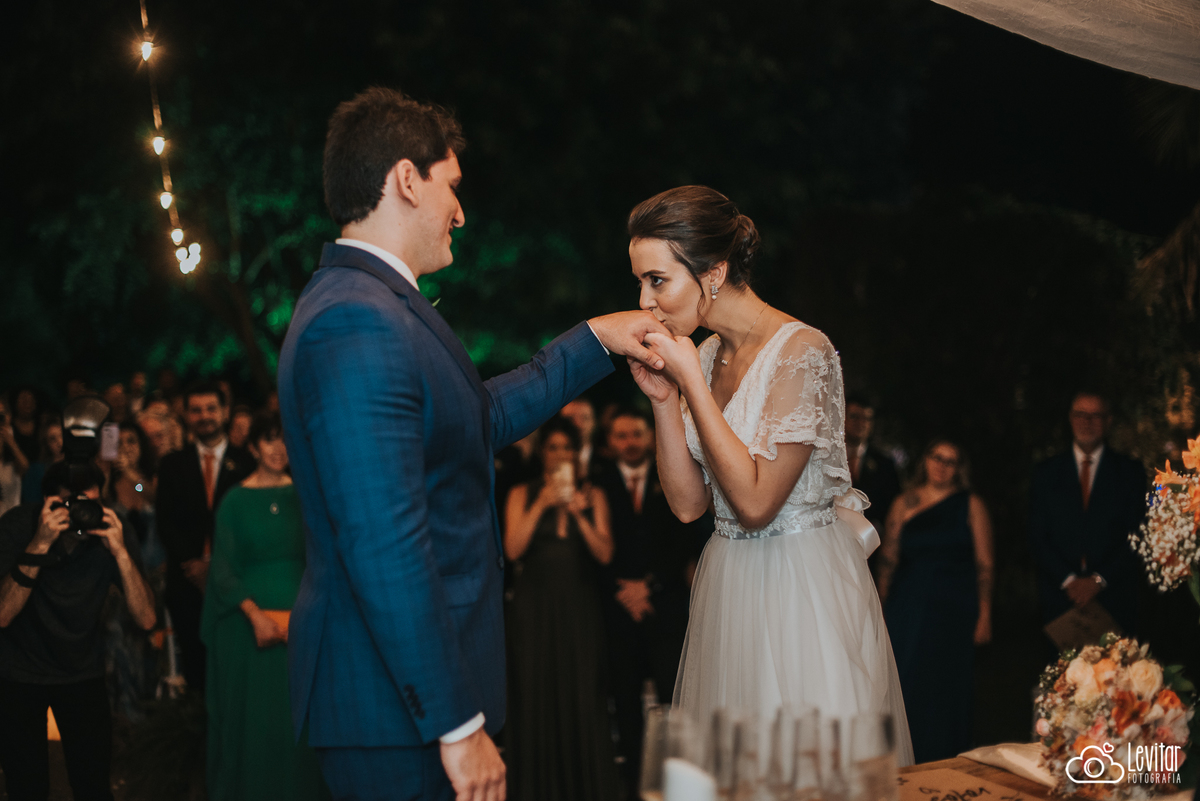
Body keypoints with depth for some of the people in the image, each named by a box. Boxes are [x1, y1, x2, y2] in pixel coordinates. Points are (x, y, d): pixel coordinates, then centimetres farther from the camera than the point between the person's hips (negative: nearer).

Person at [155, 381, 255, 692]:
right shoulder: (172, 465, 14)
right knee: (195, 665, -1)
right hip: (188, 582, 2)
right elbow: (166, 521, 6)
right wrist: (193, 564, -8)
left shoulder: (245, 463, 7)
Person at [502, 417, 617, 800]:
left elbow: (604, 553, -3)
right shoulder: (522, 494, 4)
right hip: (534, 608, 0)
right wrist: (541, 505, -16)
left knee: (582, 697, -1)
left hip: (579, 609, 1)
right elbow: (512, 549, -8)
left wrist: (580, 514, -17)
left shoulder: (593, 495, 6)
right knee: (535, 696, 1)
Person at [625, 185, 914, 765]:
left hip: (804, 589, -7)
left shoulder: (801, 352, -16)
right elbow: (688, 503, 4)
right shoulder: (706, 355, 7)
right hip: (728, 585, 7)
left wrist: (692, 381, -19)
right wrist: (664, 399, -7)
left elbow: (756, 501, -22)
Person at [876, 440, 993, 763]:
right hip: (908, 611, 2)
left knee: (947, 688, 2)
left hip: (954, 613, -1)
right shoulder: (904, 505, 8)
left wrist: (984, 615, -5)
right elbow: (888, 560, 8)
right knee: (905, 686, 0)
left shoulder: (970, 506, 3)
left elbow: (984, 564, 0)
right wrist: (882, 611, 2)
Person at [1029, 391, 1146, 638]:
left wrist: (1098, 580, -8)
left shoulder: (1130, 472, 8)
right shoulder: (1045, 473, 11)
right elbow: (1037, 537, 5)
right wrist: (1068, 580, -8)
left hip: (1114, 600, -1)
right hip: (1060, 598, 1)